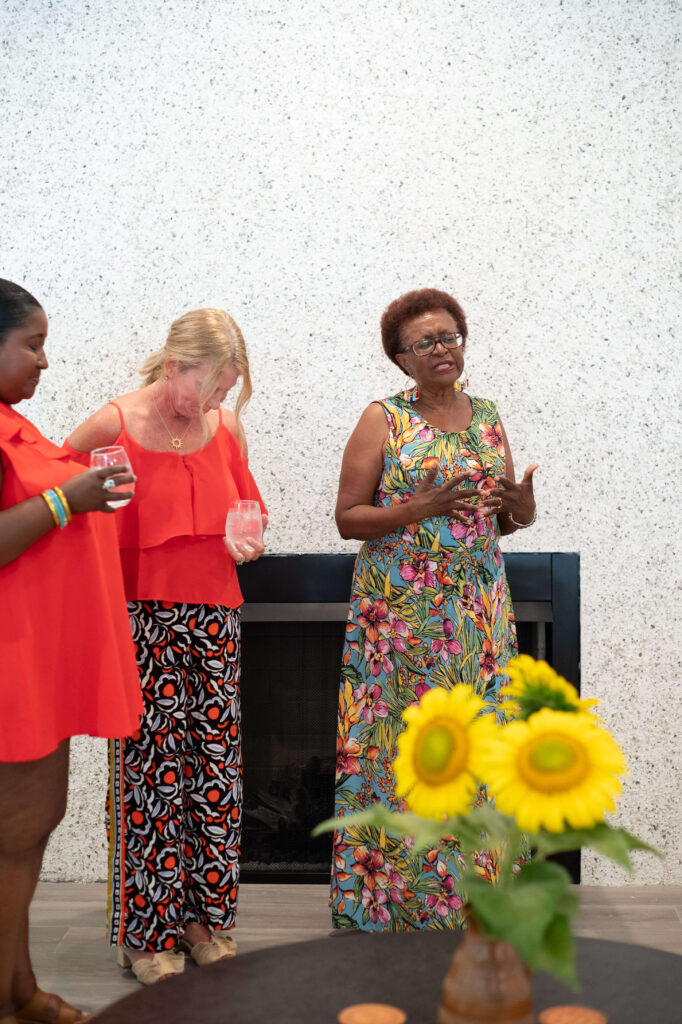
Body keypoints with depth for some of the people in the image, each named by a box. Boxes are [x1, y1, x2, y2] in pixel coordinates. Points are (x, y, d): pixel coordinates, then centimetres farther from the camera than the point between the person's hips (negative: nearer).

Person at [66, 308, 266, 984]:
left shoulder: (226, 427, 7)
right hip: (142, 617, -4)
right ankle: (147, 930, 15)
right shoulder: (113, 426, -7)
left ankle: (203, 915, 22)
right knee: (150, 766, -1)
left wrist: (248, 542, 0)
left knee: (214, 763, 7)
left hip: (212, 617, 5)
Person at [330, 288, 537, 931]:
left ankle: (467, 891, 18)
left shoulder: (487, 418, 13)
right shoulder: (383, 420, 0)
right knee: (399, 744, -2)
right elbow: (347, 517, -4)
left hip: (479, 611, 4)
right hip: (399, 612, -4)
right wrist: (420, 509, -18)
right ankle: (385, 895, 12)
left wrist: (522, 509, -4)